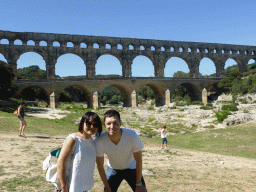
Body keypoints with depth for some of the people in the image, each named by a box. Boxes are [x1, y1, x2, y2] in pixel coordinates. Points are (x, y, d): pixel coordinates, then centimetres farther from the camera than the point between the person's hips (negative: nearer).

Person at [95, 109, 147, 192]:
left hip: (131, 169, 0)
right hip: (113, 169, 1)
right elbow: (100, 166, -14)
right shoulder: (99, 141, -29)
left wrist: (138, 184, -11)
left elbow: (138, 160, -17)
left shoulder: (132, 136, -32)